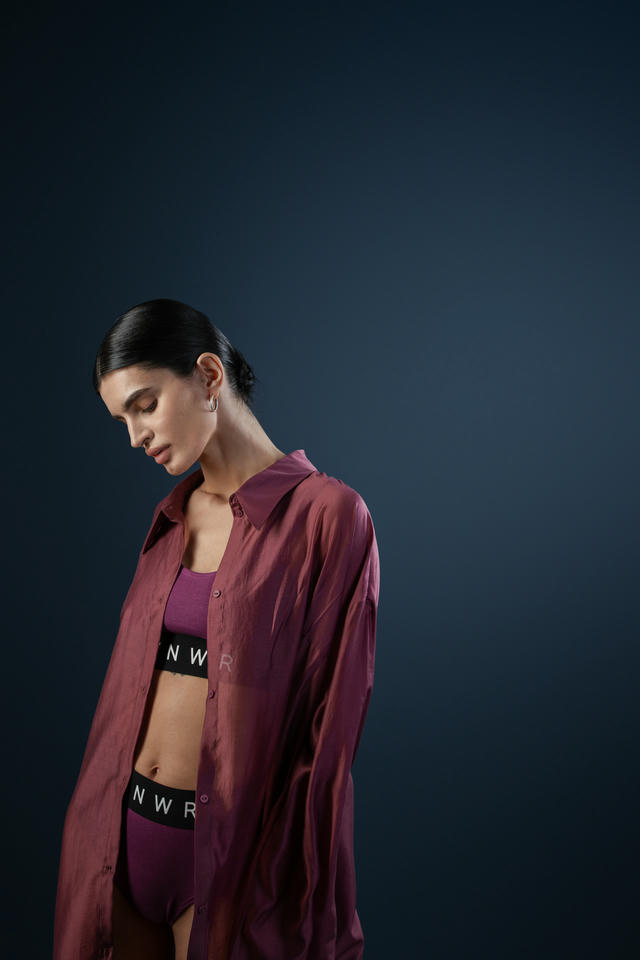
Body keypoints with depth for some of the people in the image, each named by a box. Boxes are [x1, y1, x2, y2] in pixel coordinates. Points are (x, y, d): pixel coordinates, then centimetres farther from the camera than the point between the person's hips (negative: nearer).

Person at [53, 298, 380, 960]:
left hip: (230, 843, -6)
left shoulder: (326, 515, -13)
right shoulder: (171, 520, 8)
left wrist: (289, 902, -11)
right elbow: (131, 683, 12)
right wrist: (97, 828, 11)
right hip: (126, 826, 6)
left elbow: (329, 729, -13)